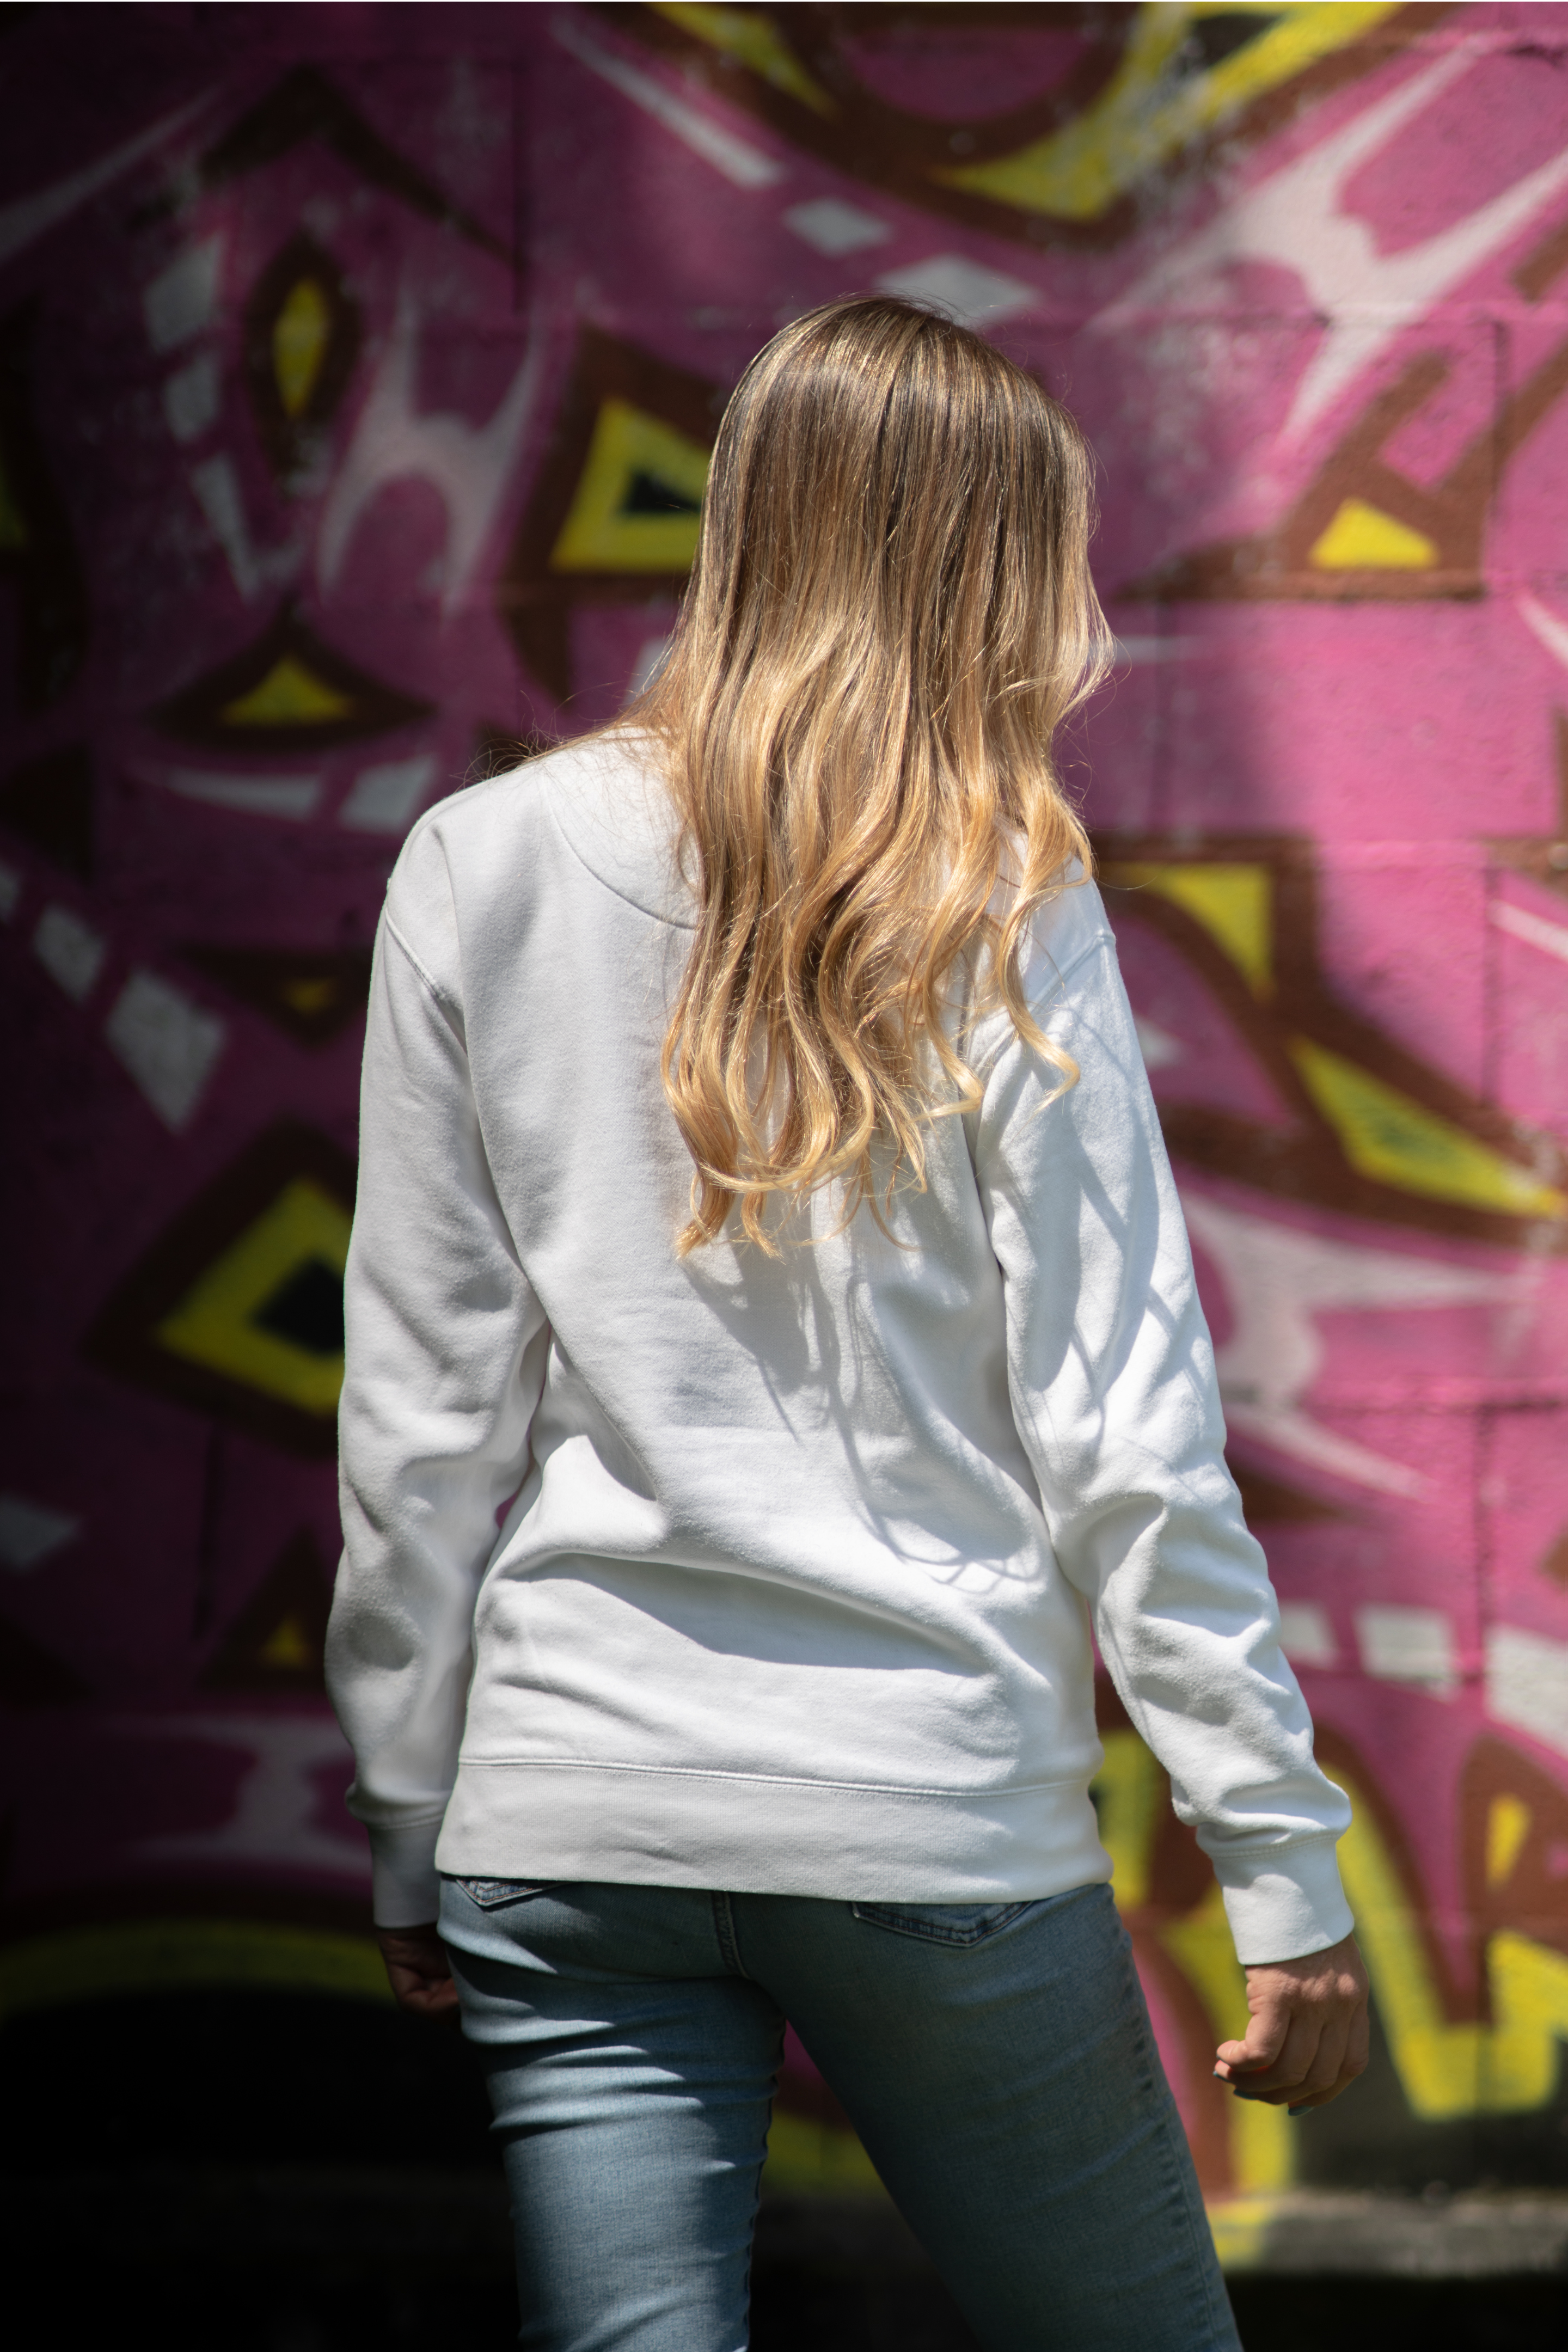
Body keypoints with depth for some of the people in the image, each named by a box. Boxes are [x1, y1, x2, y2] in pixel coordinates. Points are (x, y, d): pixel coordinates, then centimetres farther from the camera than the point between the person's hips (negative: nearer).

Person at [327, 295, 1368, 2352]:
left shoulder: (486, 872, 3)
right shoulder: (1005, 913, -4)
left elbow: (423, 1405, 4)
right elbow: (1126, 1447, -6)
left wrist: (413, 1830, 13)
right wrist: (1284, 1874, -1)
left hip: (570, 1821, 3)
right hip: (936, 1816, -2)